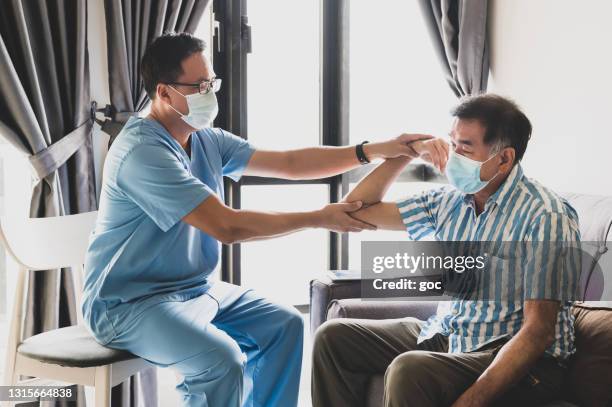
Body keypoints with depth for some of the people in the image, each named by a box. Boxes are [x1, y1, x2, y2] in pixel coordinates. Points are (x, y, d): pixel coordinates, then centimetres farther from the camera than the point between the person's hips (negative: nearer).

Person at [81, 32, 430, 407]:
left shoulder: (207, 140, 3)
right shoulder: (142, 152, -24)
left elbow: (289, 163, 3)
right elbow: (228, 227, -28)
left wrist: (374, 150, -6)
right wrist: (320, 218, -21)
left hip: (195, 288, 9)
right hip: (131, 303, -9)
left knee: (285, 325, 8)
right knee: (222, 359, -30)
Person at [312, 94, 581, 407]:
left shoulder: (544, 217, -17)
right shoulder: (450, 200, 5)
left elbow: (538, 330, -21)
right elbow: (358, 209, 12)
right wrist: (406, 152, 0)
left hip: (521, 359, -7)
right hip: (445, 334, 7)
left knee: (409, 372, -34)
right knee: (334, 337, 0)